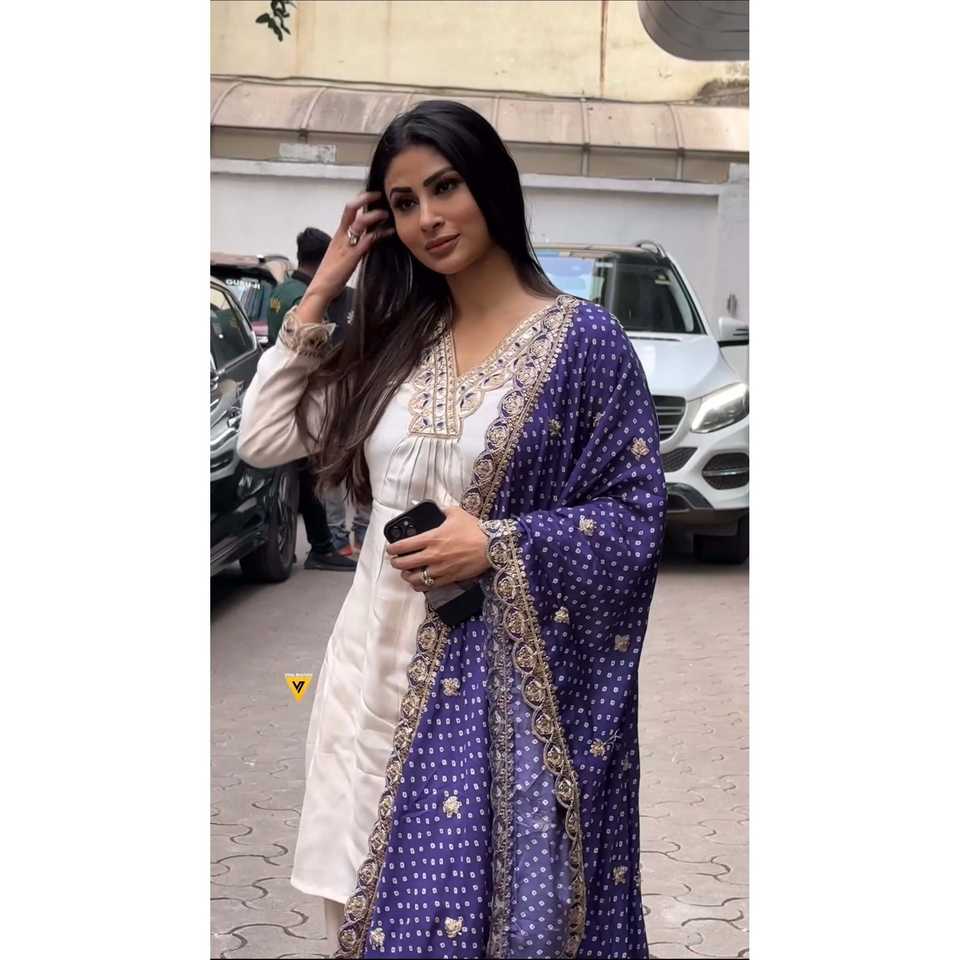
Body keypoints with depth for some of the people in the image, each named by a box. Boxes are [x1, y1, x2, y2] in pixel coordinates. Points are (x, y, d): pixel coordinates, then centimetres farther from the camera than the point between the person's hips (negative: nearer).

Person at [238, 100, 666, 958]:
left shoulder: (582, 339, -8)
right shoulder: (395, 336, 8)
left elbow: (637, 516, -8)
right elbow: (265, 438, 7)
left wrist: (496, 545, -18)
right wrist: (321, 291, 5)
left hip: (504, 674, -5)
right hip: (385, 660, 5)